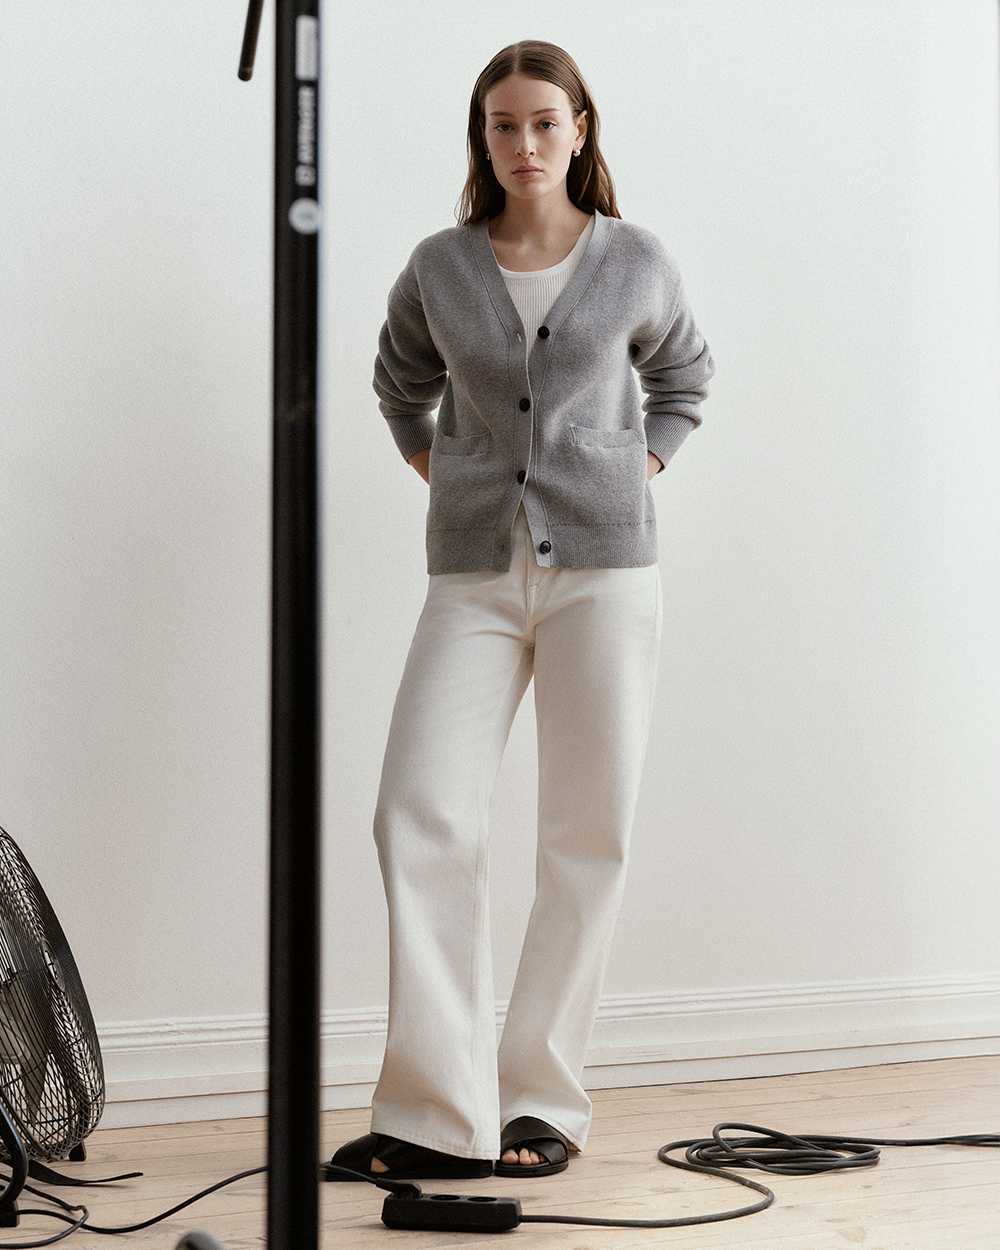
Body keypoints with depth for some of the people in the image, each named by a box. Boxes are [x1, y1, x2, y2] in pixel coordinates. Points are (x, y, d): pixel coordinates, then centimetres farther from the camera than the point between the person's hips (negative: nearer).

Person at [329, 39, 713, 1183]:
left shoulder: (635, 262, 4)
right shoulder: (438, 270, 6)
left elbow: (681, 375, 24)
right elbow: (401, 383, 26)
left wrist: (640, 467, 11)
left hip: (603, 565, 0)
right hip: (475, 573, 1)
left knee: (589, 834, -1)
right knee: (422, 818, -13)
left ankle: (541, 1103, 10)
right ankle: (439, 1117, -9)